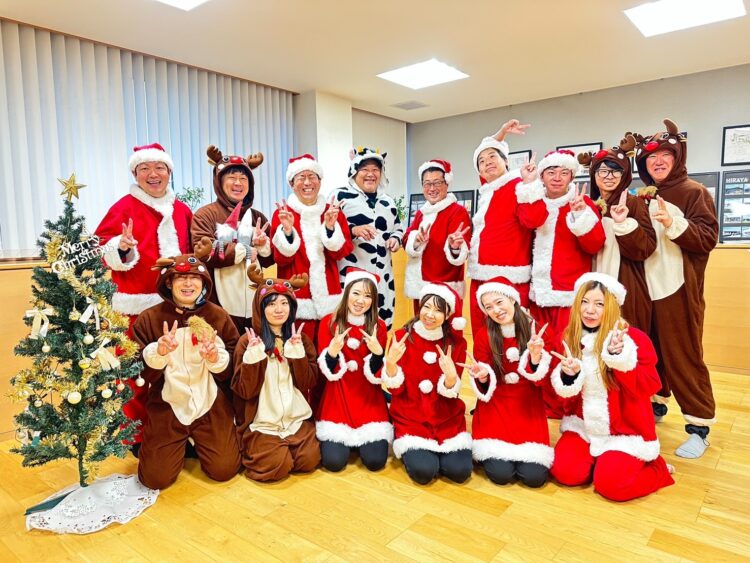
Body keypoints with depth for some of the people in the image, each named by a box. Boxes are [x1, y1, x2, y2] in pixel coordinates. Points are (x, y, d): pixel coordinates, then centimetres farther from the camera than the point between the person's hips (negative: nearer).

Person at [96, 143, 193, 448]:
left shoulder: (182, 210, 14)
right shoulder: (124, 207, -1)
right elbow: (100, 249, -3)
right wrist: (121, 248, -23)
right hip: (140, 305, -4)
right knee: (141, 373, -3)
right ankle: (140, 437, 13)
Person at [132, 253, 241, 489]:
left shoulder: (219, 316, -4)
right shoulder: (148, 319, -7)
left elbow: (232, 368, -2)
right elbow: (139, 373, -7)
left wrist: (217, 358, -23)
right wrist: (158, 352, -26)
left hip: (211, 405, 1)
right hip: (166, 406, 0)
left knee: (225, 470, -3)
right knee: (156, 478, -3)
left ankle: (197, 442, 30)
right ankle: (179, 444, 30)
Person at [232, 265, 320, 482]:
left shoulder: (301, 338, 2)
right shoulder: (248, 341, -7)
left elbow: (308, 382, -5)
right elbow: (245, 391, -12)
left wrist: (298, 350, -18)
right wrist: (253, 354, -25)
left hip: (297, 417, 3)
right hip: (262, 421, -3)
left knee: (309, 461, -12)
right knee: (278, 466, -19)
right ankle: (253, 451, 13)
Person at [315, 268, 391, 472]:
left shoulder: (379, 327, -2)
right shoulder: (328, 323, -5)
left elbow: (377, 376, -4)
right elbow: (326, 372, -6)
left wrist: (378, 353, -24)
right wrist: (332, 351, -27)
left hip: (369, 400, 1)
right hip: (337, 398, 0)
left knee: (375, 460, -13)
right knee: (333, 461, -14)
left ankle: (362, 438, 20)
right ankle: (345, 437, 19)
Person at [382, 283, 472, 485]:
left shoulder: (457, 343, -5)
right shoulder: (402, 336, -9)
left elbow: (452, 393, -7)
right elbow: (395, 389, -8)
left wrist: (451, 375, -30)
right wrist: (391, 362, -28)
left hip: (447, 419, 2)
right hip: (410, 418, -1)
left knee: (459, 471, -15)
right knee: (423, 471, -19)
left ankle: (436, 452, 16)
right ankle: (410, 449, 13)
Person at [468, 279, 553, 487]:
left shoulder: (536, 332, -4)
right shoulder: (483, 336, -7)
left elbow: (540, 381, -7)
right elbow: (485, 388, -3)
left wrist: (536, 355, -26)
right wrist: (482, 377, -26)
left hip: (528, 409, 1)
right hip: (495, 408, -1)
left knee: (534, 476, -15)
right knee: (501, 474, -17)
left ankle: (526, 451, 17)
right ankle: (488, 450, 16)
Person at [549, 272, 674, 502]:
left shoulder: (634, 338, -15)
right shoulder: (569, 338, -3)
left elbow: (650, 386, -20)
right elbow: (565, 393, 3)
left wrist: (620, 357, -34)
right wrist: (568, 377, -22)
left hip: (626, 428, -4)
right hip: (583, 424, 4)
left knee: (610, 484, -17)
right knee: (565, 472, -12)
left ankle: (657, 468, 13)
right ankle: (600, 458, 18)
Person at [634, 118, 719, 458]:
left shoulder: (694, 192, -3)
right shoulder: (642, 198, 12)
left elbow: (708, 238, -12)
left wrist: (674, 223, -24)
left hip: (679, 289, -5)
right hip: (647, 287, 5)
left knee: (683, 356, -1)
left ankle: (699, 426, 10)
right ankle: (655, 405, 30)